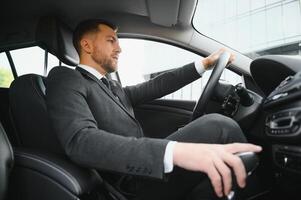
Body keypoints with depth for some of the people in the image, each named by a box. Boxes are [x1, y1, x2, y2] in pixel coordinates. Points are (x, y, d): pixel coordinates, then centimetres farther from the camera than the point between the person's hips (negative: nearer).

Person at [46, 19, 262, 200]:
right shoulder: (65, 79, -8)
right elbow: (80, 142, -26)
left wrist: (204, 63, 16)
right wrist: (174, 151, -40)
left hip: (148, 171, 9)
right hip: (133, 182, -9)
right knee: (217, 126, -18)